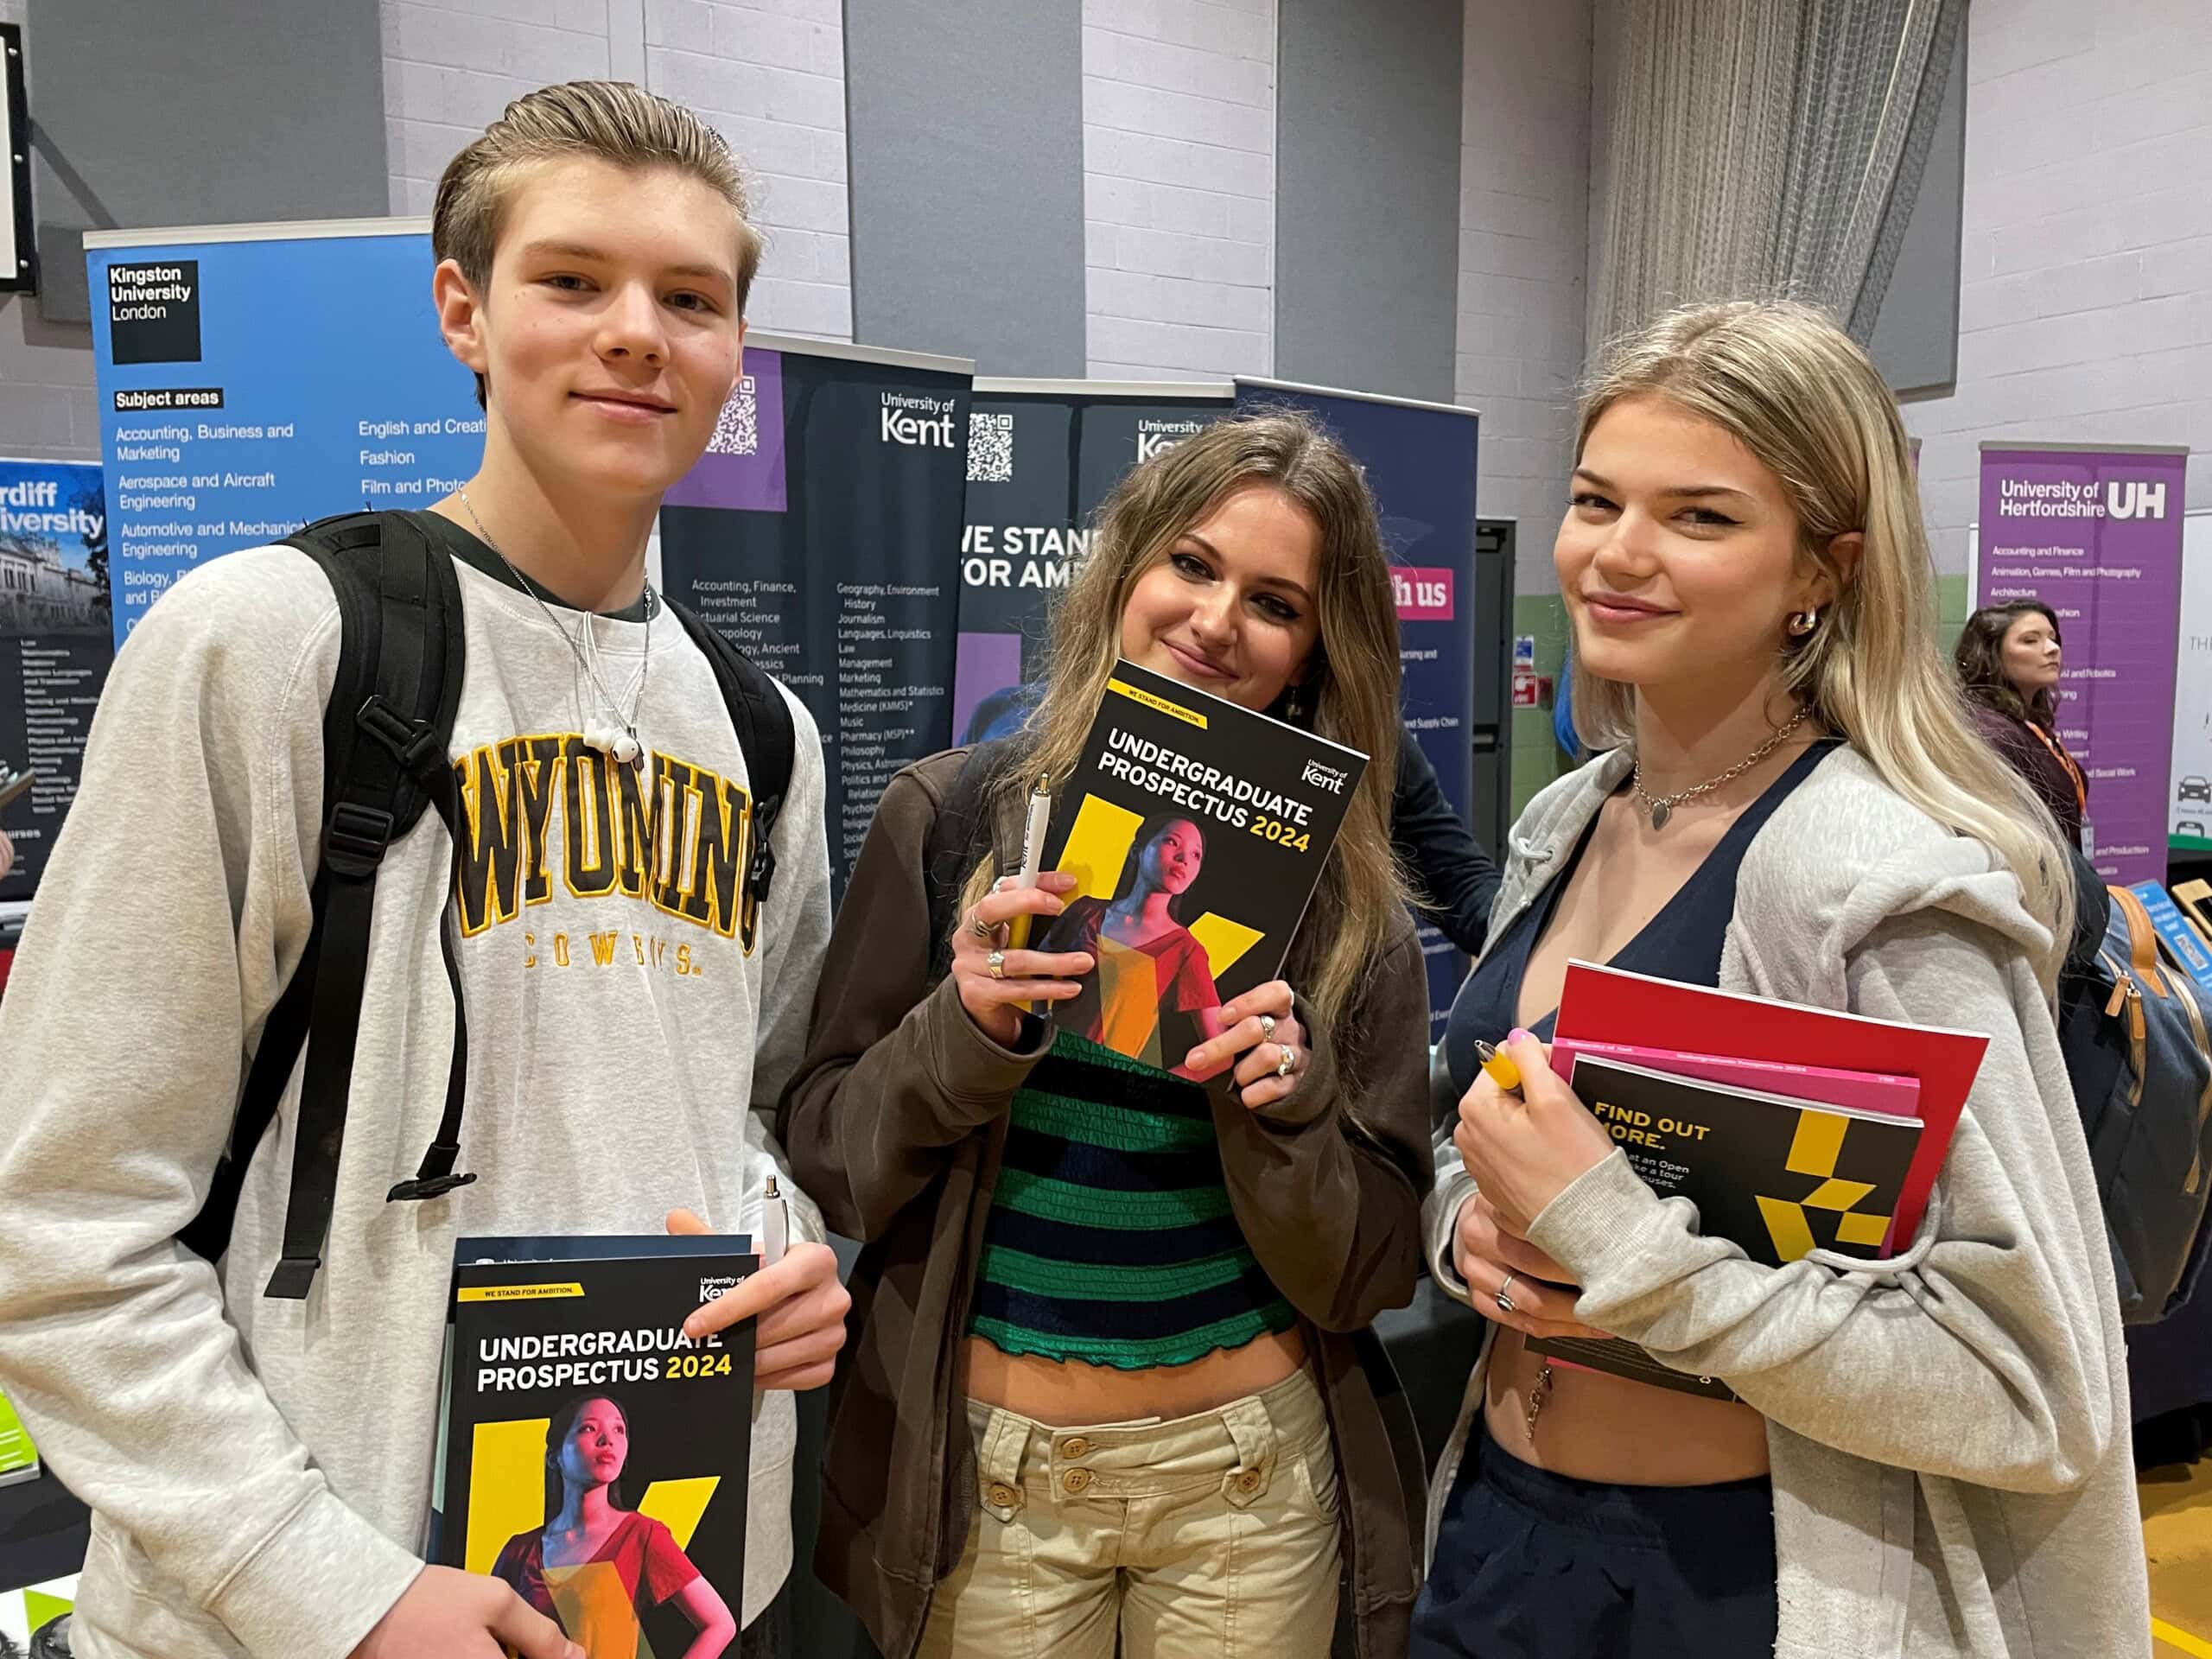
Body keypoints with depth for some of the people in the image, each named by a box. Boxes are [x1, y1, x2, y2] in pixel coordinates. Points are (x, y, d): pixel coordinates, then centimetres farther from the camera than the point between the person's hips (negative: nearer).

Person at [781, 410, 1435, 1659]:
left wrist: (1282, 1098, -21)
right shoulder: (953, 817, -8)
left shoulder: (1346, 897, -6)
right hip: (984, 1475, 0)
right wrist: (965, 1035, -22)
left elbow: (1369, 1276, -4)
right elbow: (825, 1156, -5)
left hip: (1248, 1476, 1)